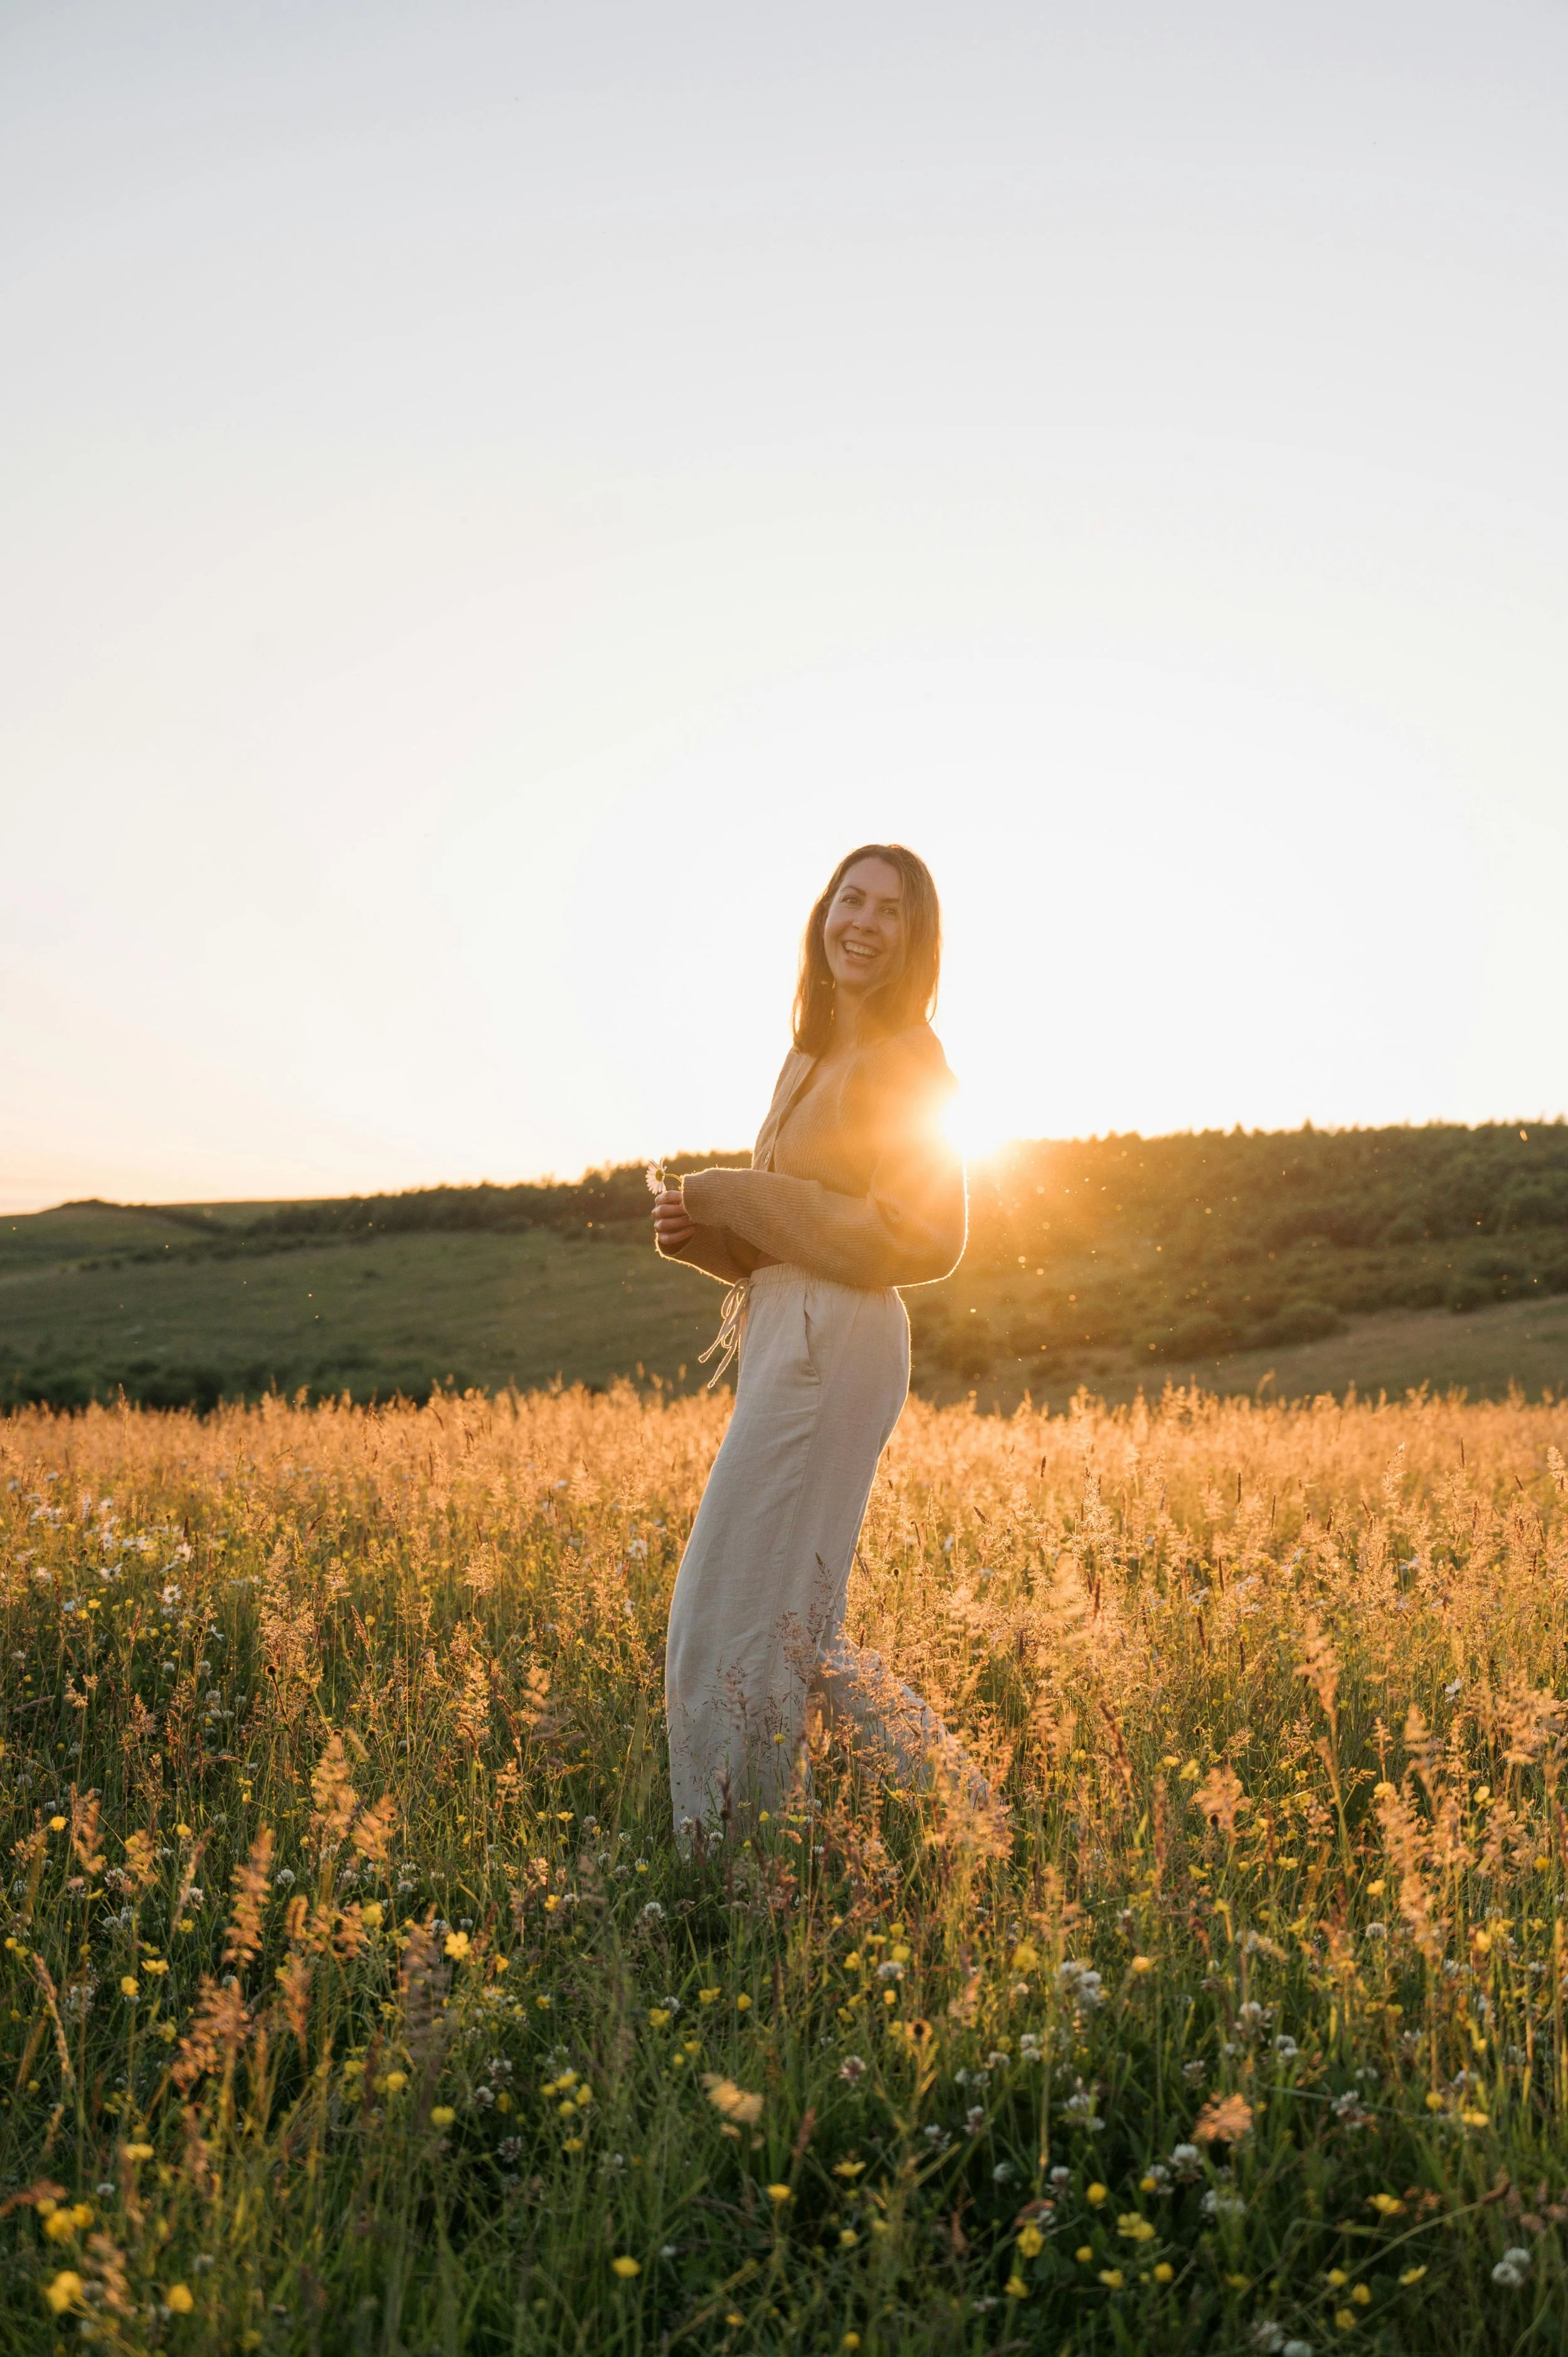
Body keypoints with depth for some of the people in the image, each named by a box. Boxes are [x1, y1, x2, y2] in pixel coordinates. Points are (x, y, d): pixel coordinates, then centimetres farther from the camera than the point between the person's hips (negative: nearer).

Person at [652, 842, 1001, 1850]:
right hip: (789, 1341, 10)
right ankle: (961, 1804, 23)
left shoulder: (904, 1059, -9)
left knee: (738, 1617, -4)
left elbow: (916, 1239, -17)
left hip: (834, 1348, -10)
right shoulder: (815, 1054, 18)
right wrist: (698, 1228, 0)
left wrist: (735, 1197, -13)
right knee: (798, 1623, 14)